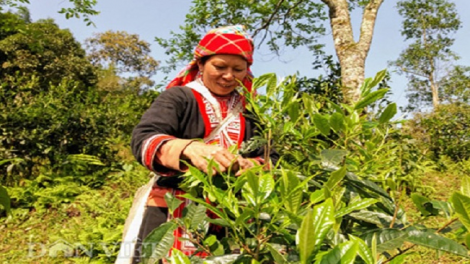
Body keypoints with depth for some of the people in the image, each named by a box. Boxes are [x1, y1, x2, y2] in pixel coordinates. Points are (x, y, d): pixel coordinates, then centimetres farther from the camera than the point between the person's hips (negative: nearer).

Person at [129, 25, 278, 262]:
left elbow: (271, 159, 6)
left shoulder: (249, 111, 12)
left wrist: (254, 167, -19)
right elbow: (143, 140, -15)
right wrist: (189, 148, -36)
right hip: (172, 214, -3)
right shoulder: (178, 98, 0)